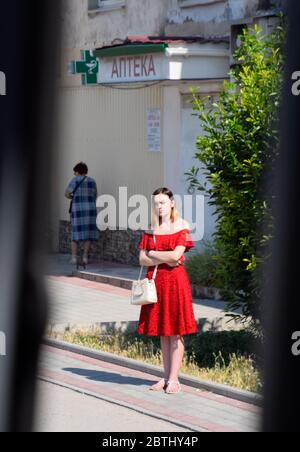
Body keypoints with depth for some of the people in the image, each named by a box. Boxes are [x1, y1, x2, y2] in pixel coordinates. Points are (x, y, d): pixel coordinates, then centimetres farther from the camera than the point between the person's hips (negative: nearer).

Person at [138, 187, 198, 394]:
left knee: (175, 332, -4)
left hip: (175, 280, -5)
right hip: (156, 280, 5)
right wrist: (164, 259, -9)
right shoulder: (152, 229, 11)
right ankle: (167, 377, 12)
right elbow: (143, 260, 5)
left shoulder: (182, 226, -2)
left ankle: (174, 379, -3)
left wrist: (153, 254, -2)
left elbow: (176, 255, -14)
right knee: (162, 331, 7)